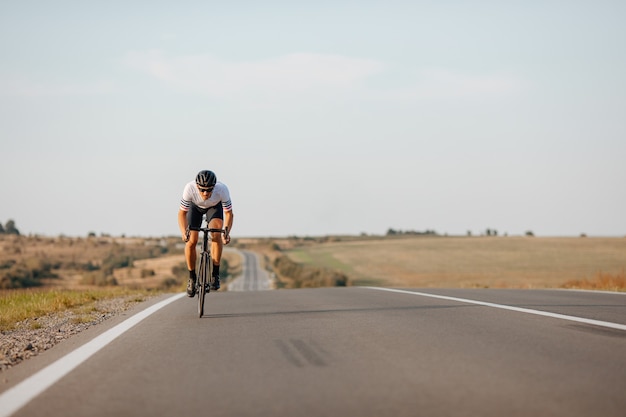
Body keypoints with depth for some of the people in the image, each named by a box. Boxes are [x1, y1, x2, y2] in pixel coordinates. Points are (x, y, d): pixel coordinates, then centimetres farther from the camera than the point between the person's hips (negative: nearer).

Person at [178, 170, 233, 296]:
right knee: (191, 242, -12)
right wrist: (184, 232, -44)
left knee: (216, 235, -26)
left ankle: (215, 274, -13)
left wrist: (227, 231, -43)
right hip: (195, 206, 1)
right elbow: (182, 213, -27)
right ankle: (192, 278, 8)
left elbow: (228, 213, -26)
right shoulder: (190, 188, -39)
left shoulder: (222, 190, -39)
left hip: (215, 207, 0)